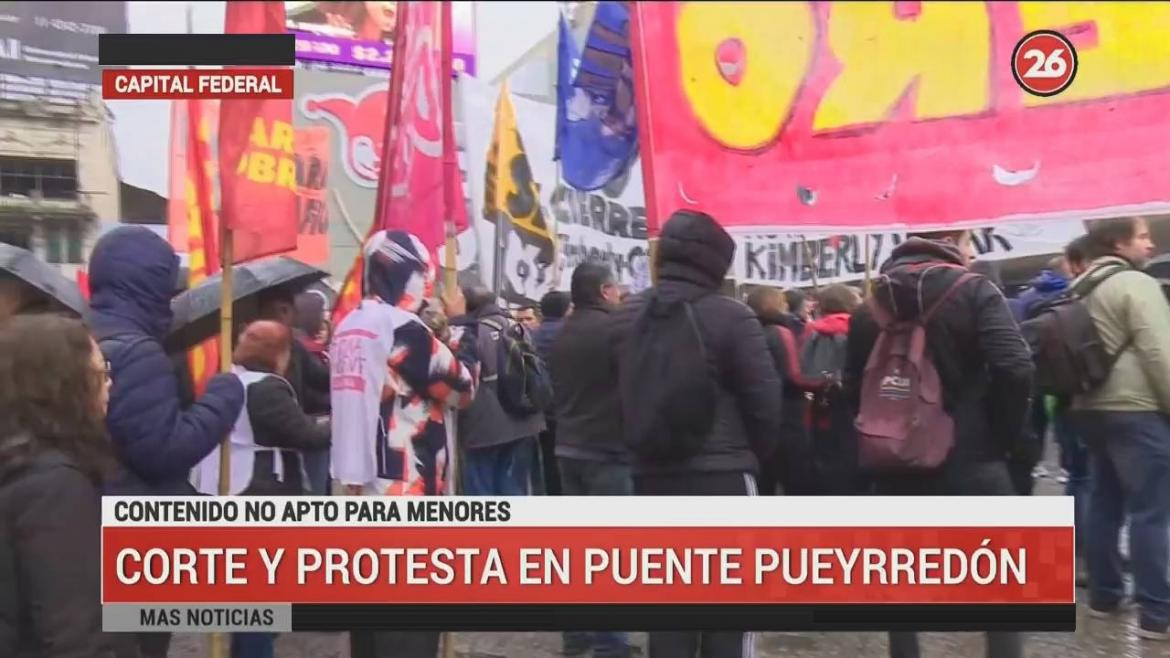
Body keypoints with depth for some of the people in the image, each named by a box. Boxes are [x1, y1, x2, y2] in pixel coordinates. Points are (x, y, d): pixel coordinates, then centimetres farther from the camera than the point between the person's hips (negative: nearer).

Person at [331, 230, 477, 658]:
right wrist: (459, 324, 3)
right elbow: (463, 387, -9)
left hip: (359, 482, 9)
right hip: (407, 488, -9)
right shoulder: (403, 327, -16)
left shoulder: (349, 327, 10)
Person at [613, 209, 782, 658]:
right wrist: (757, 455, 9)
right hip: (721, 475, -5)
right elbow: (763, 399, -7)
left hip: (652, 475, 6)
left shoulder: (626, 317, 8)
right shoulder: (729, 316, -9)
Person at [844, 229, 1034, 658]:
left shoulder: (870, 304, 6)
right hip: (970, 459, -4)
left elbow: (853, 385, 6)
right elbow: (1014, 368, -18)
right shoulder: (974, 292, -7)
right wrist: (1007, 434, -5)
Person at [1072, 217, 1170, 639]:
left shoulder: (1080, 290, 15)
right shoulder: (1135, 284, -11)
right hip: (1136, 410, -9)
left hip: (1091, 408, 9)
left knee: (1105, 501, 14)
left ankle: (1103, 594, 21)